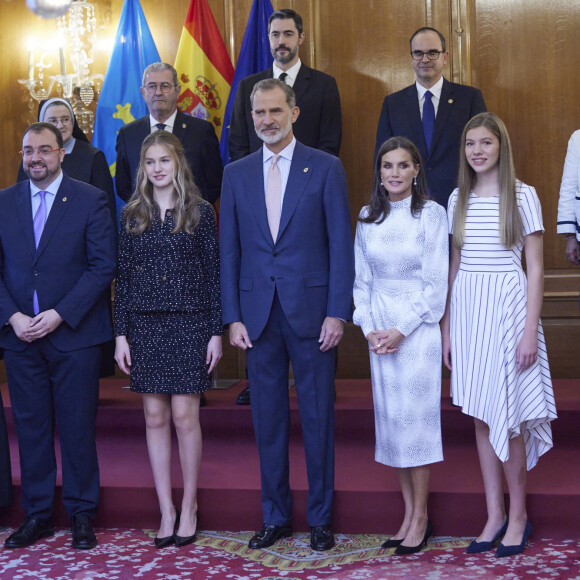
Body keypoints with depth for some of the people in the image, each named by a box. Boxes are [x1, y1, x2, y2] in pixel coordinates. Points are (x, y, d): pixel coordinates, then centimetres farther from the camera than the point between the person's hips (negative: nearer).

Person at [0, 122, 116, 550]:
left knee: (78, 428, 3)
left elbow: (103, 266, -6)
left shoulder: (90, 200, -1)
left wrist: (59, 315, -13)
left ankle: (82, 515, 16)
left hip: (74, 334, -3)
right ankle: (37, 515, 20)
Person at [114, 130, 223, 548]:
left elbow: (214, 274, 1)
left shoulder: (201, 212, 0)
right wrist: (121, 334, 2)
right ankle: (166, 510, 13)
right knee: (155, 417, 5)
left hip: (189, 325, -2)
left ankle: (189, 507, 13)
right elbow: (123, 277, 7)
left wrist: (216, 331, -4)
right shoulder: (133, 215, 7)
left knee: (185, 416, -2)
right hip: (144, 326, 3)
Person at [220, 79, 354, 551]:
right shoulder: (236, 174, 9)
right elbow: (229, 250, 8)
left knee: (318, 417, 5)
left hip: (312, 312, -3)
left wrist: (337, 312, -10)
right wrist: (233, 317, 1)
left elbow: (341, 244, -3)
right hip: (258, 313, 3)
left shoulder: (326, 168, 0)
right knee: (268, 419, 9)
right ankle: (276, 516, 21)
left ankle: (321, 518, 17)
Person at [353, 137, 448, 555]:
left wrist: (402, 329, -13)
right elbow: (361, 278, 10)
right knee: (390, 418, 6)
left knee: (416, 417, -4)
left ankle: (421, 517, 6)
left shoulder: (432, 214, -5)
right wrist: (369, 328, -2)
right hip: (379, 329, 5)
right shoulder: (368, 217, 8)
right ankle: (409, 514, 14)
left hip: (418, 327, -4)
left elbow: (435, 282, -8)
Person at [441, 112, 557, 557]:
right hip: (466, 308, 4)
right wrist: (447, 326, 10)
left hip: (506, 306, -4)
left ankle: (518, 515, 15)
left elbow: (536, 268, -4)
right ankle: (495, 514, 17)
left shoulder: (522, 196, -3)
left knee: (507, 418, -2)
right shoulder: (458, 199, 10)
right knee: (481, 416, 7)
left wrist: (530, 331, -10)